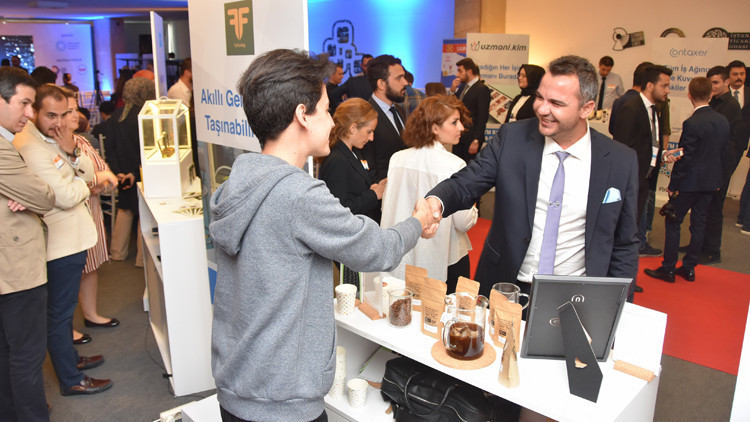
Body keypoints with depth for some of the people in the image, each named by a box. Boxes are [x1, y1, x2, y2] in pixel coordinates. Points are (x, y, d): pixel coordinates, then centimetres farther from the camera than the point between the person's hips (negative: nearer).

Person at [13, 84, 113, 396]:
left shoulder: (51, 138, 8)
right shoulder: (32, 148, -23)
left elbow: (89, 173, 6)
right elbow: (67, 196, -26)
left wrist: (72, 153, -13)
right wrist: (92, 181, -7)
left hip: (70, 238, 10)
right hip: (62, 243, -10)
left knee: (62, 308, 23)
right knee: (59, 313, 4)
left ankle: (70, 358, 40)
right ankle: (71, 380, 17)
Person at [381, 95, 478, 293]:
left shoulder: (397, 159, -3)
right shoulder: (454, 165, -18)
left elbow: (387, 209, 5)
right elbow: (464, 222, -15)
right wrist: (473, 210, 6)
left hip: (403, 256, 5)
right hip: (444, 261, -5)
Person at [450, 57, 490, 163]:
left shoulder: (482, 89, -11)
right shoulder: (462, 86, 13)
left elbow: (483, 117, -15)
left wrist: (476, 141, -18)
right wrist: (452, 91, -1)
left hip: (470, 138, -7)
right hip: (459, 136, 7)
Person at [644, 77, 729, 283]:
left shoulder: (692, 123, -19)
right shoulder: (724, 121, 3)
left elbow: (685, 157, -17)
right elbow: (723, 152, 10)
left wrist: (673, 185, -10)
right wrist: (716, 179, 20)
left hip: (690, 181, -7)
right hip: (712, 181, 7)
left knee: (673, 222, 3)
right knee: (699, 223, 13)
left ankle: (668, 269, 7)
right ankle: (689, 268, 21)